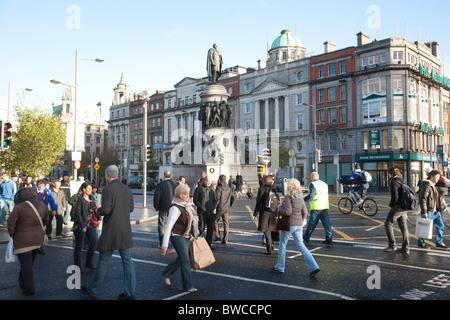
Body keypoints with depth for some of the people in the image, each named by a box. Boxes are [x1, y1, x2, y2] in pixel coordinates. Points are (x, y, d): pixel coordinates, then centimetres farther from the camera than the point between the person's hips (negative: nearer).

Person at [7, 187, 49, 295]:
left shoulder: (19, 207, -16)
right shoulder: (42, 206, 1)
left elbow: (11, 223, -11)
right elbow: (46, 221, 13)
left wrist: (12, 234, 6)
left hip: (23, 239, -5)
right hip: (37, 239, 6)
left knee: (26, 263, 2)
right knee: (30, 262, 21)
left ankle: (29, 289, 5)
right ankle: (23, 282, 38)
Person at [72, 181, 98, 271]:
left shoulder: (92, 198, 10)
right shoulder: (80, 199, -11)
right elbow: (77, 213, -14)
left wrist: (98, 217, -1)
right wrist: (82, 225, -18)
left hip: (90, 225, 7)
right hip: (81, 226, -7)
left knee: (94, 242, 5)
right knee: (79, 245, 3)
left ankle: (89, 263, 19)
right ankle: (77, 266, 16)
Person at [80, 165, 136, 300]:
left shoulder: (108, 189, -13)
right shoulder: (127, 189, 8)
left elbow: (105, 210, -19)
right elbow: (131, 208, 16)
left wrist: (98, 210, 1)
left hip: (111, 231, -6)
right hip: (125, 231, 6)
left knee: (102, 261, 8)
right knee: (127, 261, 7)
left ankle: (93, 290, 23)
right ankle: (130, 293, 10)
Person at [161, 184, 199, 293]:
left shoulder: (187, 205, 7)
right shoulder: (175, 208, -19)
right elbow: (168, 226, -21)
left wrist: (192, 235, 20)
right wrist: (164, 244, -23)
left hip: (186, 237, 9)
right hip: (177, 236, -8)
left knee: (181, 258, 17)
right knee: (185, 260, -5)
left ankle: (166, 273, 38)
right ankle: (188, 286, 6)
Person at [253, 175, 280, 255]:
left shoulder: (262, 189, -6)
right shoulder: (274, 190, 6)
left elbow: (259, 203, -7)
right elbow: (278, 203, 7)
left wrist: (255, 214, -3)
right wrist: (277, 214, 14)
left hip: (265, 212, -4)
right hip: (273, 213, 4)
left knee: (266, 231, 3)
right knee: (269, 230, 18)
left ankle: (269, 250, 4)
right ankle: (271, 246, 22)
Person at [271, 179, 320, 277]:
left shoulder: (288, 197, -14)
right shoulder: (300, 198, 8)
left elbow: (288, 211, -23)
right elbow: (305, 212, 12)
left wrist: (280, 208, -6)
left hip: (289, 224, -6)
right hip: (299, 225, 7)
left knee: (282, 245, 9)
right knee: (301, 245, 8)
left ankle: (280, 267, 19)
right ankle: (314, 267, -2)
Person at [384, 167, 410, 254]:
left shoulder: (394, 182, -12)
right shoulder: (401, 182, 15)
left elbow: (395, 197, -20)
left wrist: (391, 205, -3)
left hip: (397, 207, -9)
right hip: (404, 207, 9)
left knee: (388, 224, 2)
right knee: (404, 227, 9)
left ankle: (392, 246, 1)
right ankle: (405, 248, 10)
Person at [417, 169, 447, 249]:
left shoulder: (434, 186, 15)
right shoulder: (426, 186, -16)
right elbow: (423, 199, -21)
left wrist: (439, 209, 22)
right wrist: (424, 212, -23)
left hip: (435, 211, 9)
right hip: (429, 212, -9)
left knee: (440, 226, 9)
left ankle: (439, 242, 21)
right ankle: (420, 242, 14)